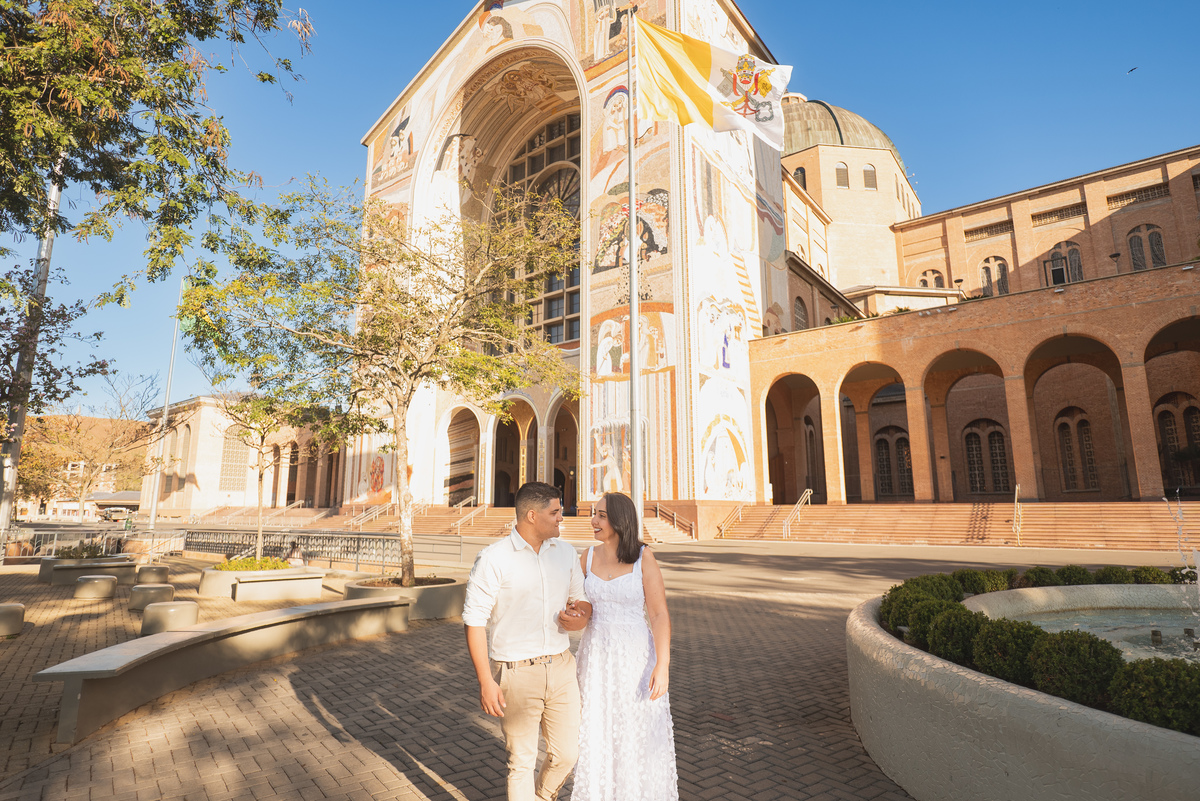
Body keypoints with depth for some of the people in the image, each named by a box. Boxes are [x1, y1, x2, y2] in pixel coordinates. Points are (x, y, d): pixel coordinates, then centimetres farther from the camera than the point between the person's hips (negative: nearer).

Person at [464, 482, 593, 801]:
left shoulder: (565, 552, 3)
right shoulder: (492, 559, -14)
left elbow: (582, 598, 14)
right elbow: (474, 620, -12)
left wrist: (580, 616, -10)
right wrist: (485, 681, -14)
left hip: (561, 667, 5)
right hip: (516, 672, -5)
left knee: (568, 753, 15)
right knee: (522, 761, 10)